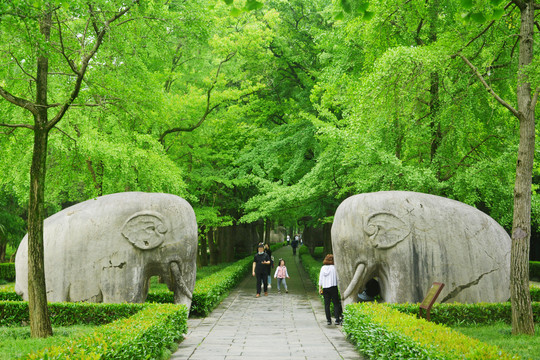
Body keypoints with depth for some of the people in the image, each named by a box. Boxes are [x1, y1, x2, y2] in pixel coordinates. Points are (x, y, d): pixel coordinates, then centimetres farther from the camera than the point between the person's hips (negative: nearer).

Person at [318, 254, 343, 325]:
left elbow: (320, 278, 7)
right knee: (336, 304, 1)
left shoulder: (323, 268, 6)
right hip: (333, 287, -3)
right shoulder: (334, 267, -5)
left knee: (327, 304, 6)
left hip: (325, 288, 3)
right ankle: (337, 319, -6)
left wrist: (320, 288, 11)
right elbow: (337, 277, -2)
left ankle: (328, 320, 7)